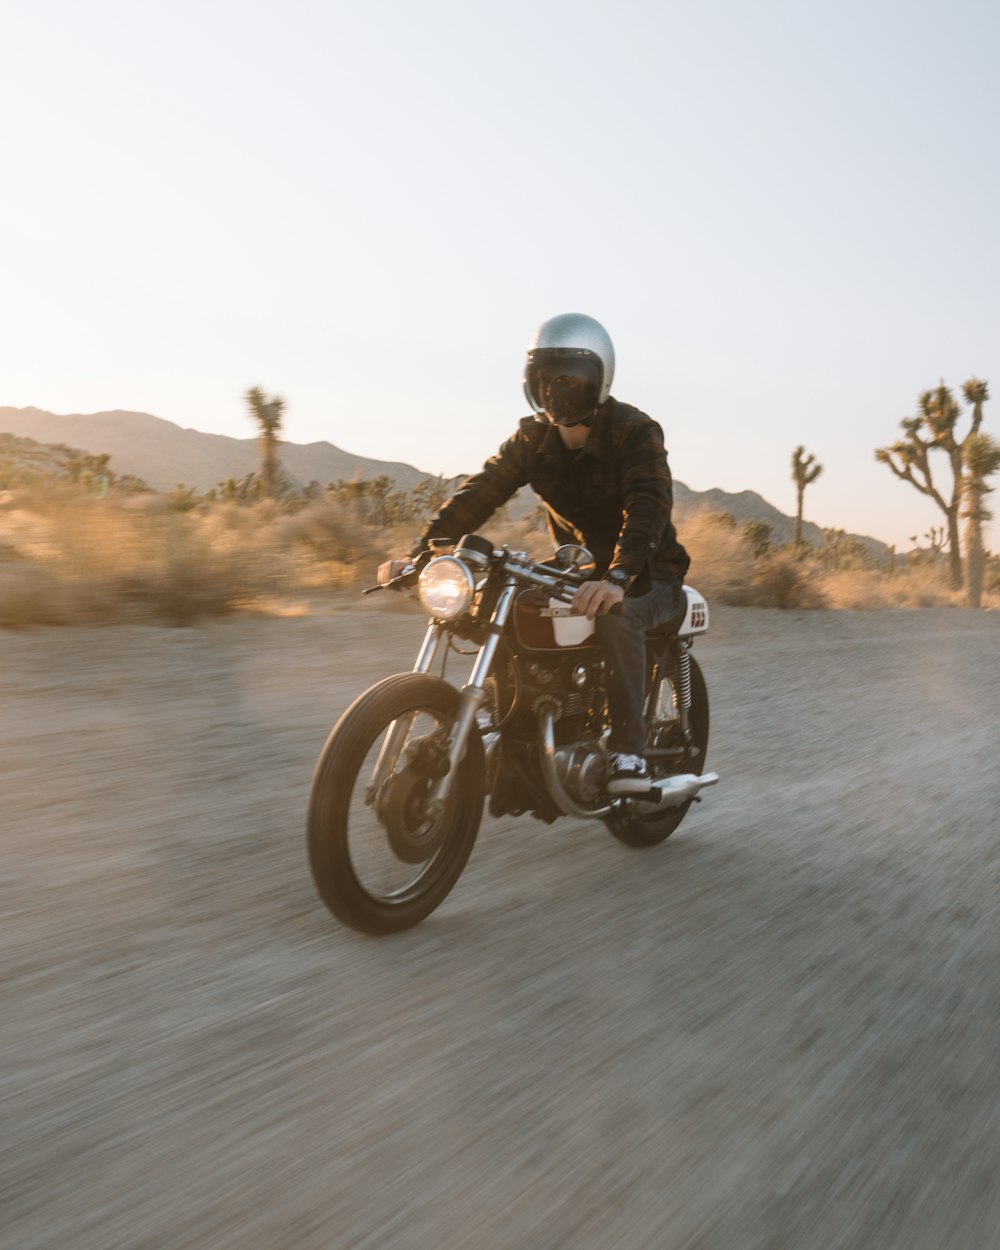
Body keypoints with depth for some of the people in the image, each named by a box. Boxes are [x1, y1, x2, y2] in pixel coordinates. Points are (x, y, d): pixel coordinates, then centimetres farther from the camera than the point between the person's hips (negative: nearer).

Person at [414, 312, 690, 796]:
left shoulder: (634, 431, -17)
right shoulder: (533, 438, 1)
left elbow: (648, 508, -33)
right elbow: (479, 492, -9)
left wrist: (618, 578, -51)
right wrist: (420, 551, -23)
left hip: (649, 575, -5)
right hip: (579, 572, 6)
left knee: (615, 617, -37)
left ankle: (628, 751, -28)